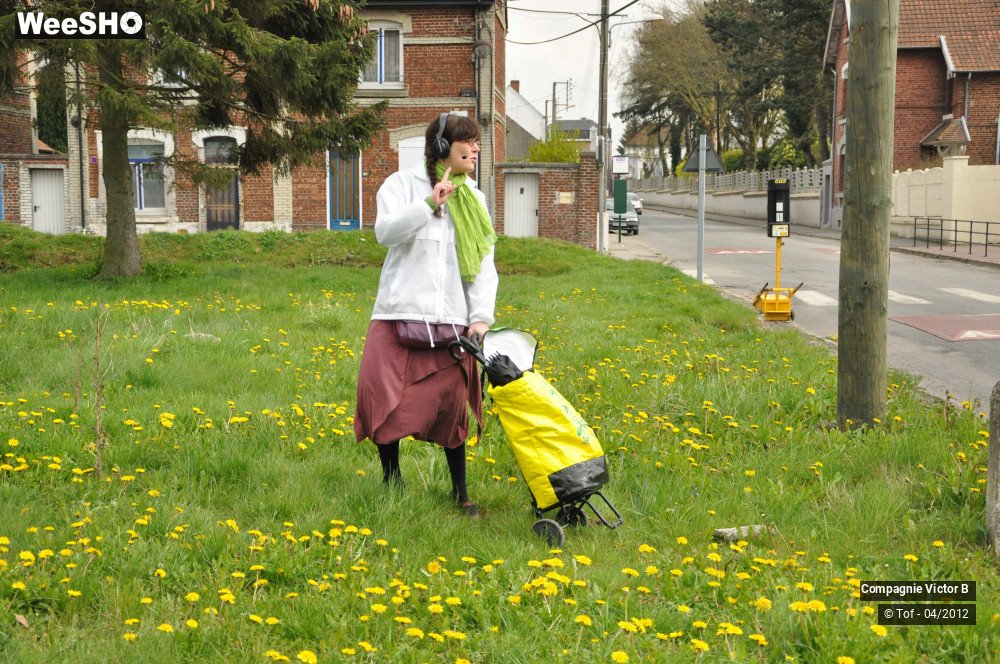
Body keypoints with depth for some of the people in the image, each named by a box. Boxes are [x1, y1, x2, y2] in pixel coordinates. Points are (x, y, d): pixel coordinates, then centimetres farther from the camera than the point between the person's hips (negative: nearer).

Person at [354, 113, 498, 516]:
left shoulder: (473, 200, 14)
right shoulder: (403, 184, 3)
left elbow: (484, 265, 9)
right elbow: (385, 231, -15)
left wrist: (481, 316, -4)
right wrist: (429, 204, -26)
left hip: (451, 319, 3)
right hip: (400, 315, -3)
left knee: (452, 404, 1)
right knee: (383, 396, -5)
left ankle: (460, 490, 15)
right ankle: (391, 477, 17)